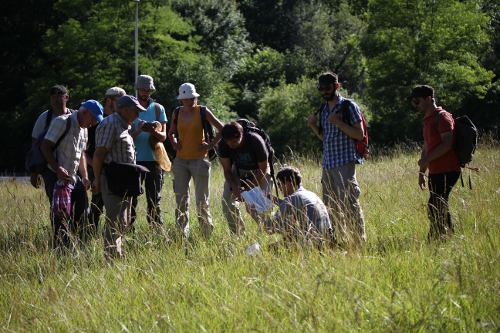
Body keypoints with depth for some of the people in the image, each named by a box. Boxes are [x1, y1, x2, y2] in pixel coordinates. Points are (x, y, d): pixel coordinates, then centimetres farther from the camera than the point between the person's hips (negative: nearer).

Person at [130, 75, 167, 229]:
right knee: (131, 198, -1)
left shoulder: (158, 109, 10)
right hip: (134, 160, -1)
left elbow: (163, 136, 4)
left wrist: (154, 132, -18)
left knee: (154, 199, 2)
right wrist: (138, 131, -20)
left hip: (153, 160, 1)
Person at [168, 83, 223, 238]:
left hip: (199, 160, -3)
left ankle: (207, 234, 7)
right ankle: (182, 235, 10)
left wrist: (211, 145, -4)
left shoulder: (203, 112, -3)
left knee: (202, 201, -1)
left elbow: (222, 129, 3)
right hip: (181, 161, 3)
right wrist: (174, 143, 5)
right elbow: (171, 133, 24)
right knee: (181, 202, 4)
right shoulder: (176, 113, 6)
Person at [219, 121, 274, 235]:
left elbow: (263, 169, -22)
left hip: (258, 171, -3)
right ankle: (238, 234, -1)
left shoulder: (255, 141, -34)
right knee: (227, 200, -14)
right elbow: (227, 170, -13)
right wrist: (234, 187, -32)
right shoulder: (223, 145, -25)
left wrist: (249, 189, -28)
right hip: (239, 170, 3)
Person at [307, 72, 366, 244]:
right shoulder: (323, 109, 16)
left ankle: (359, 241, -8)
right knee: (330, 206, 7)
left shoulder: (349, 106, -3)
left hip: (345, 162, -7)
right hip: (328, 163, 7)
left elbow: (359, 134, -8)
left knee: (349, 204, -11)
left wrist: (339, 123, -18)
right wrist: (313, 125, 6)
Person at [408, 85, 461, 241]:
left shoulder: (443, 117, -9)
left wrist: (427, 159, -16)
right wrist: (421, 173, 22)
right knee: (441, 208, 9)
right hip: (435, 172, 10)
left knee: (434, 208, -15)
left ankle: (435, 240, -15)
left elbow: (447, 144, -19)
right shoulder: (428, 121, 20)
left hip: (446, 171, -10)